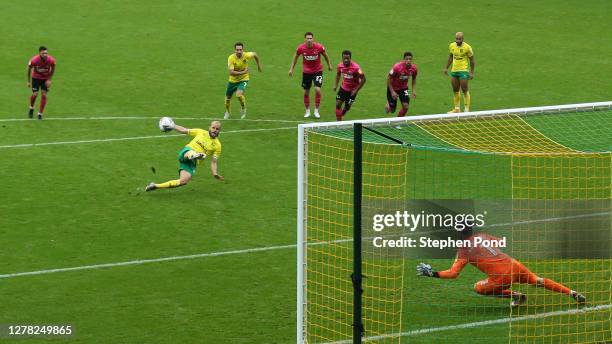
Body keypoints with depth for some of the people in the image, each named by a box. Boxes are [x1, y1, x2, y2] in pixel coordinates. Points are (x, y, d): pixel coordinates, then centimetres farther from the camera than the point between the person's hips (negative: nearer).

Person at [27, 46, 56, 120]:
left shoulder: (51, 60, -26)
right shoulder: (34, 60, -29)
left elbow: (53, 69, -3)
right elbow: (29, 70, -10)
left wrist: (49, 80, -6)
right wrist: (28, 81, -3)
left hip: (46, 79, 1)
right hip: (36, 78, -1)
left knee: (44, 95, -6)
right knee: (35, 94, -9)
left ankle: (40, 114, 7)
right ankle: (31, 108, 23)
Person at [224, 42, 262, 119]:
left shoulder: (246, 55, -21)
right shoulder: (231, 58, -25)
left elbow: (255, 54, 3)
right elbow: (231, 72, -30)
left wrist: (259, 65, 14)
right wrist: (243, 72, -34)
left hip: (243, 79, -2)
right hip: (233, 80, 2)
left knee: (239, 94, -27)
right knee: (228, 98, 15)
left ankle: (243, 108, 5)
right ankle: (227, 112, 47)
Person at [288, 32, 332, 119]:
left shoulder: (319, 47, -18)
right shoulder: (301, 48, -15)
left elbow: (325, 55, 2)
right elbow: (295, 56, 5)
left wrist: (329, 65, 15)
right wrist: (291, 68, 7)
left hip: (317, 71, -1)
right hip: (306, 71, 1)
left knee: (317, 90, -14)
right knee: (306, 92, 6)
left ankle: (316, 110, 2)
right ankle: (307, 111, 24)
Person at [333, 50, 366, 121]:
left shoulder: (356, 67, -26)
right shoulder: (340, 66, -10)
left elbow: (363, 79, -19)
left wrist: (356, 90, -19)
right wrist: (336, 85, 7)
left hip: (352, 91, -3)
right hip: (343, 88, 3)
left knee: (347, 107, 7)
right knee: (338, 104, -7)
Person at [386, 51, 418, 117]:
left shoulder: (414, 68, -16)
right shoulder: (397, 67, -31)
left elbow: (414, 79, 5)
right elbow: (388, 79, -20)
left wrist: (414, 90, -5)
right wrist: (392, 92, -22)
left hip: (403, 88, 3)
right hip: (393, 88, -3)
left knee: (405, 106, -14)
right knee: (392, 110, 4)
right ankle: (388, 106, 44)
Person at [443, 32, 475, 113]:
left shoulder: (467, 47, -11)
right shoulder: (452, 46, 4)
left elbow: (472, 60, -4)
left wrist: (472, 72, -7)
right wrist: (446, 68, 17)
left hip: (463, 71, -5)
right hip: (454, 70, 5)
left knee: (465, 90, -4)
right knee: (455, 90, 10)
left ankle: (466, 109, 4)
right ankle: (457, 108, 20)